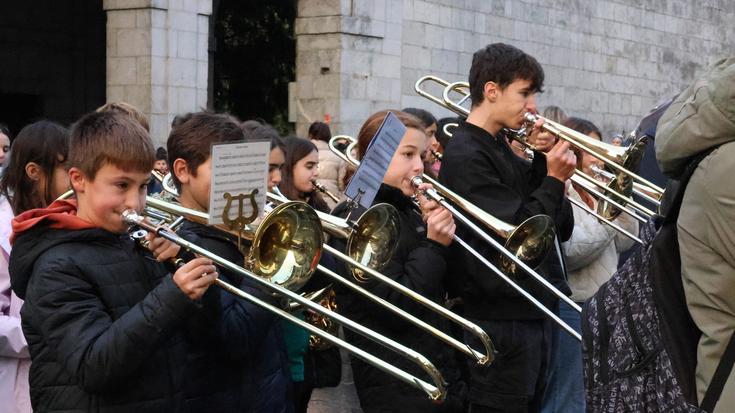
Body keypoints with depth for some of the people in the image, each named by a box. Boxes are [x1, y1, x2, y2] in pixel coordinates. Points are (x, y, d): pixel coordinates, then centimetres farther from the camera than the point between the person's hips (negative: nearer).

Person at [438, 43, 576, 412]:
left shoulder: (502, 150, 15)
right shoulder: (466, 156, -14)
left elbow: (561, 229, 12)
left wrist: (546, 163, 0)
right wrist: (554, 180, -12)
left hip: (533, 313, 9)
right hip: (502, 322, -9)